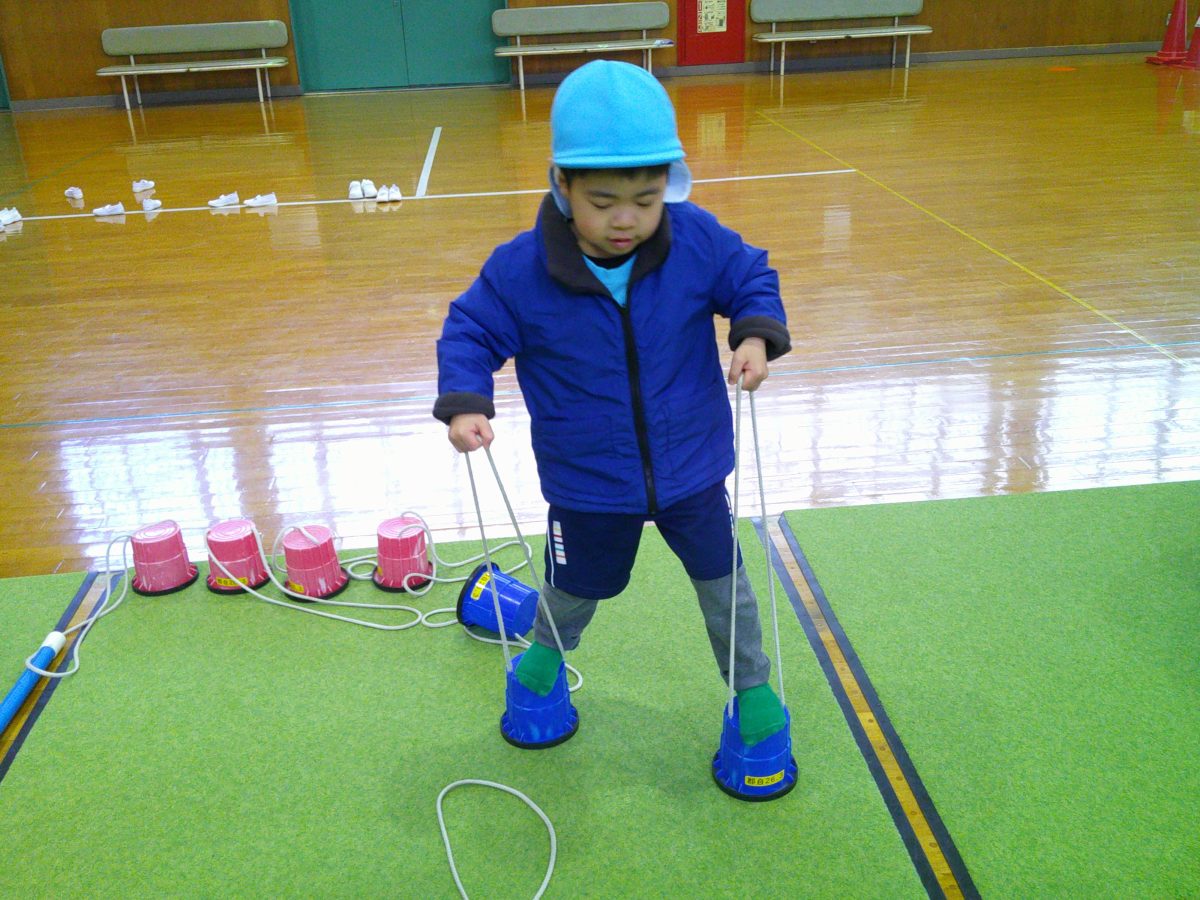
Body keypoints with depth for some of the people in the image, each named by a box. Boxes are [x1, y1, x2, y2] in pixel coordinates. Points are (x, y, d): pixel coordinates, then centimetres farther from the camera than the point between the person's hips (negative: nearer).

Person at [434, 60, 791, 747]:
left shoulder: (699, 240, -18)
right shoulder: (520, 271, -21)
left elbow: (753, 280, -2)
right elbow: (471, 331, -9)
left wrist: (756, 335, -21)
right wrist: (465, 404, -25)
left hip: (692, 467, 1)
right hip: (588, 485, 0)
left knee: (722, 579, 16)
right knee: (577, 586, 23)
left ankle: (752, 683, 42)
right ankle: (548, 650, 58)